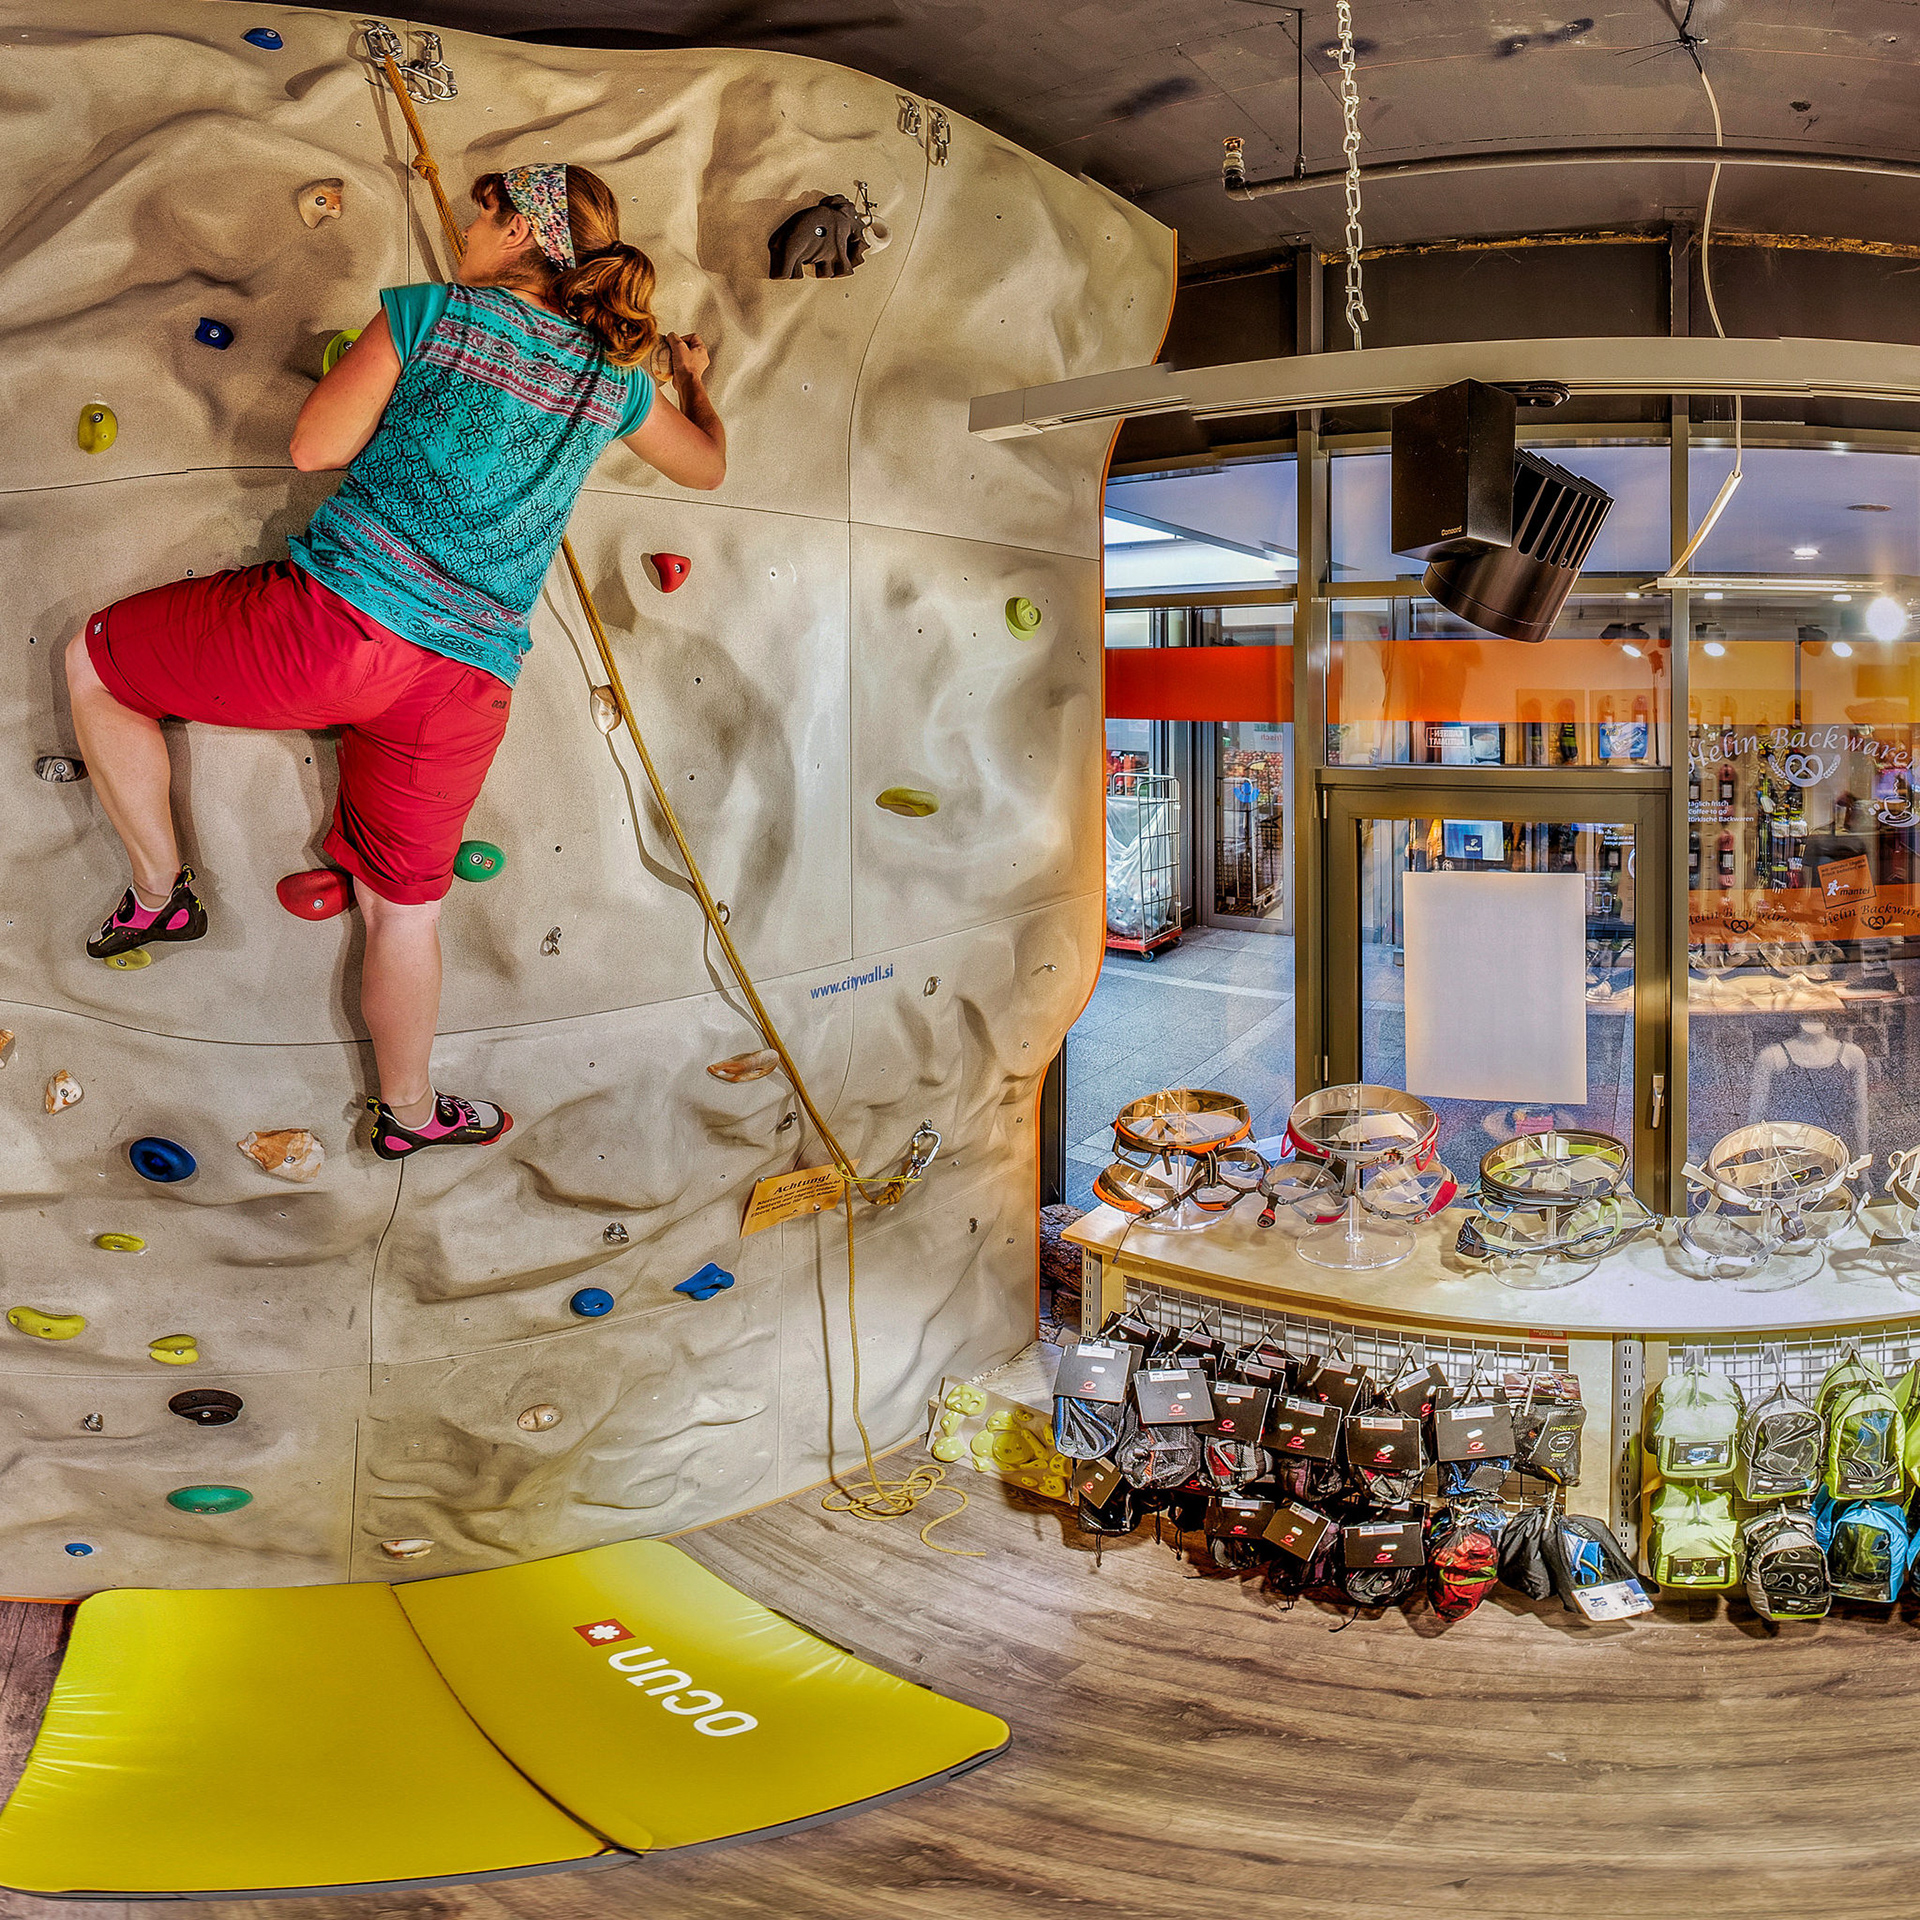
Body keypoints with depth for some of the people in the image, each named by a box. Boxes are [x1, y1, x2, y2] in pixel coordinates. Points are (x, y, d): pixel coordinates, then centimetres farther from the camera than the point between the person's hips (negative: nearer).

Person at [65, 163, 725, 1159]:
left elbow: (314, 445, -2)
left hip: (335, 621, -4)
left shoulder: (430, 312, -3)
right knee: (403, 901, 21)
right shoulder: (611, 380, 10)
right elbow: (707, 465, 28)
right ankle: (408, 1109, 35)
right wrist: (697, 383, 48)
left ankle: (159, 891, 24)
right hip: (466, 683, 4)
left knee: (92, 657, 19)